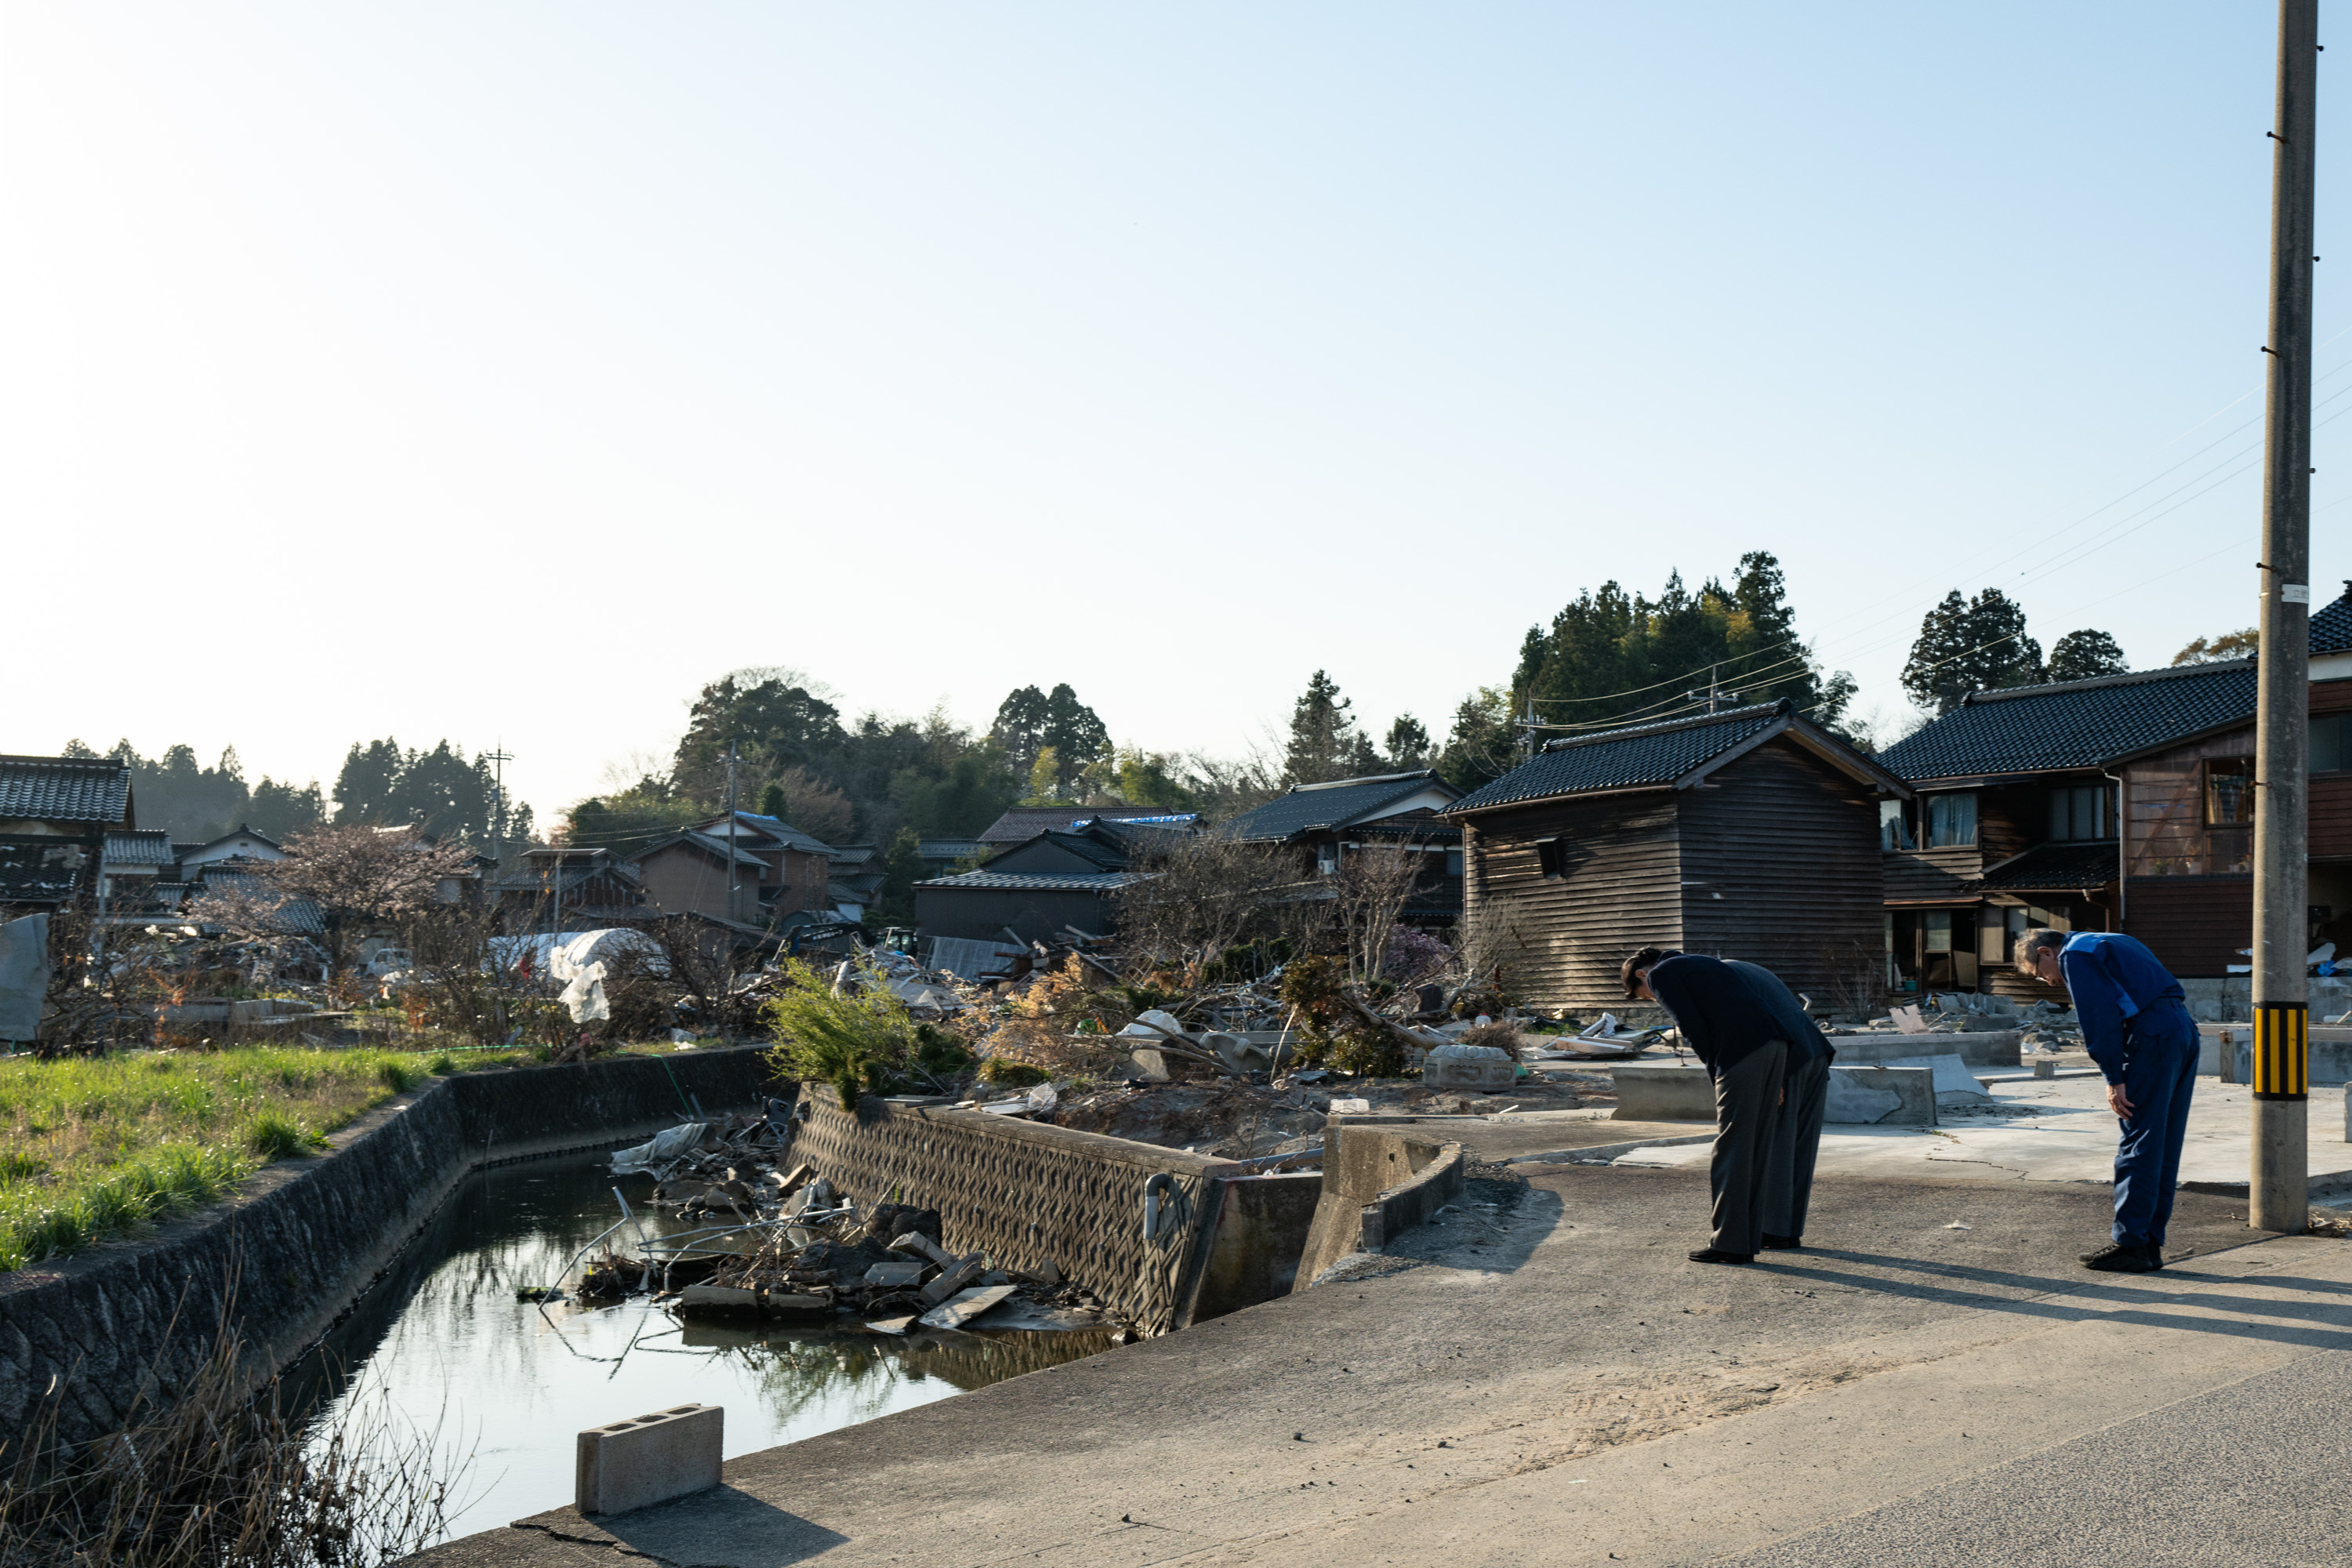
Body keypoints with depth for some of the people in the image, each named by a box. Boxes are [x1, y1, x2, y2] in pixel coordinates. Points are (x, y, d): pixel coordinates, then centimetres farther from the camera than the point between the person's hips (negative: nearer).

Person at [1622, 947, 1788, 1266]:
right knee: (1756, 1148, 13)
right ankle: (1749, 1238, 18)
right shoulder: (1699, 963, 31)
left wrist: (1717, 1075, 4)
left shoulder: (1659, 974, 6)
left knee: (1731, 1148, -2)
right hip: (1775, 1046, 9)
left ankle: (1729, 1243, 1)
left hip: (1743, 1054, -8)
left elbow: (1695, 1030, -5)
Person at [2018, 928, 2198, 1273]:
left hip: (2152, 1038, -9)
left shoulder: (2074, 954, -1)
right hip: (2185, 1031, 9)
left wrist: (2115, 1079, -10)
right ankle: (2151, 1243, 15)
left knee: (2138, 1146, -5)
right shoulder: (2105, 943, 27)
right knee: (2164, 1148, 11)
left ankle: (2130, 1244, -3)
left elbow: (2101, 1018, -12)